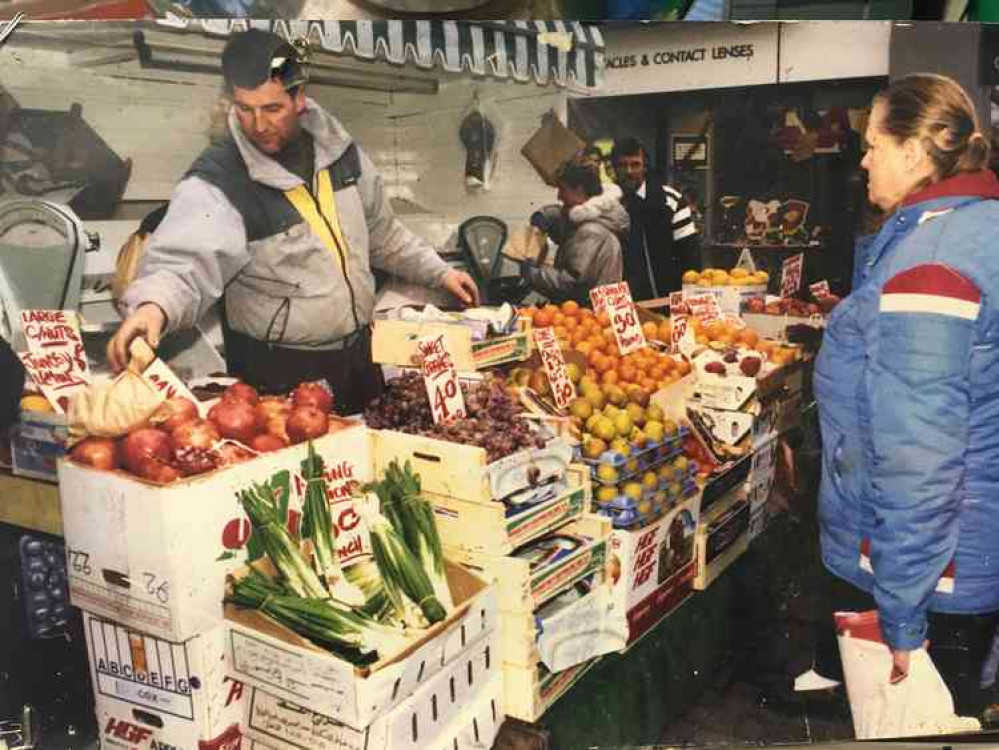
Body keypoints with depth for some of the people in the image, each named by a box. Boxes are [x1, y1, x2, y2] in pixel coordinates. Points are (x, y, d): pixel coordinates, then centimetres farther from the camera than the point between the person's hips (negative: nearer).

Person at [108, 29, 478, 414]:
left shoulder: (337, 147, -2)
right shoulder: (216, 181, -20)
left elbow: (379, 229, 13)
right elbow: (184, 263, -35)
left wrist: (438, 272, 14)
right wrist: (153, 306, -55)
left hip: (357, 353, 6)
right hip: (279, 373, -6)